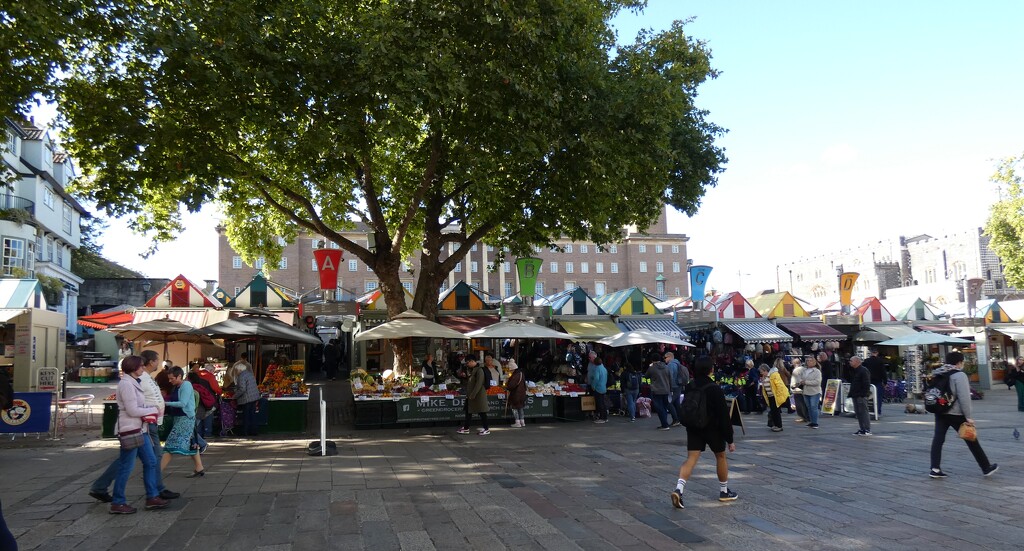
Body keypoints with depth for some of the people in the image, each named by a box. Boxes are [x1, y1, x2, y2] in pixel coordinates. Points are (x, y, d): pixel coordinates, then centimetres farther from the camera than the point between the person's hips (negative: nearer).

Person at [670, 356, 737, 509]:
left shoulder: (690, 387, 1)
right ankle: (724, 491, 28)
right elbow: (724, 415, -14)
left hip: (693, 428, 4)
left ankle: (679, 489, -22)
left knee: (691, 459, -2)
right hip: (713, 429, -4)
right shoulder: (715, 389, -15)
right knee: (721, 457, 18)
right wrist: (729, 439, -9)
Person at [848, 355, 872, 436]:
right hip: (855, 395, 10)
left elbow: (866, 384, -17)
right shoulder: (853, 371, 18)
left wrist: (863, 394, -20)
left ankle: (867, 430, -6)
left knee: (863, 412, -8)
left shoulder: (864, 370, -12)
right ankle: (862, 429, 16)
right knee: (858, 412, 11)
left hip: (861, 396, -10)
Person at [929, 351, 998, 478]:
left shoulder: (938, 374, 9)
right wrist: (968, 416, -15)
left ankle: (935, 469, -4)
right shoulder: (959, 375, -13)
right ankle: (986, 468, 20)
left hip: (940, 412, 6)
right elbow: (964, 397, -18)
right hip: (956, 414, -6)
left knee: (938, 439, 2)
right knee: (971, 441, 7)